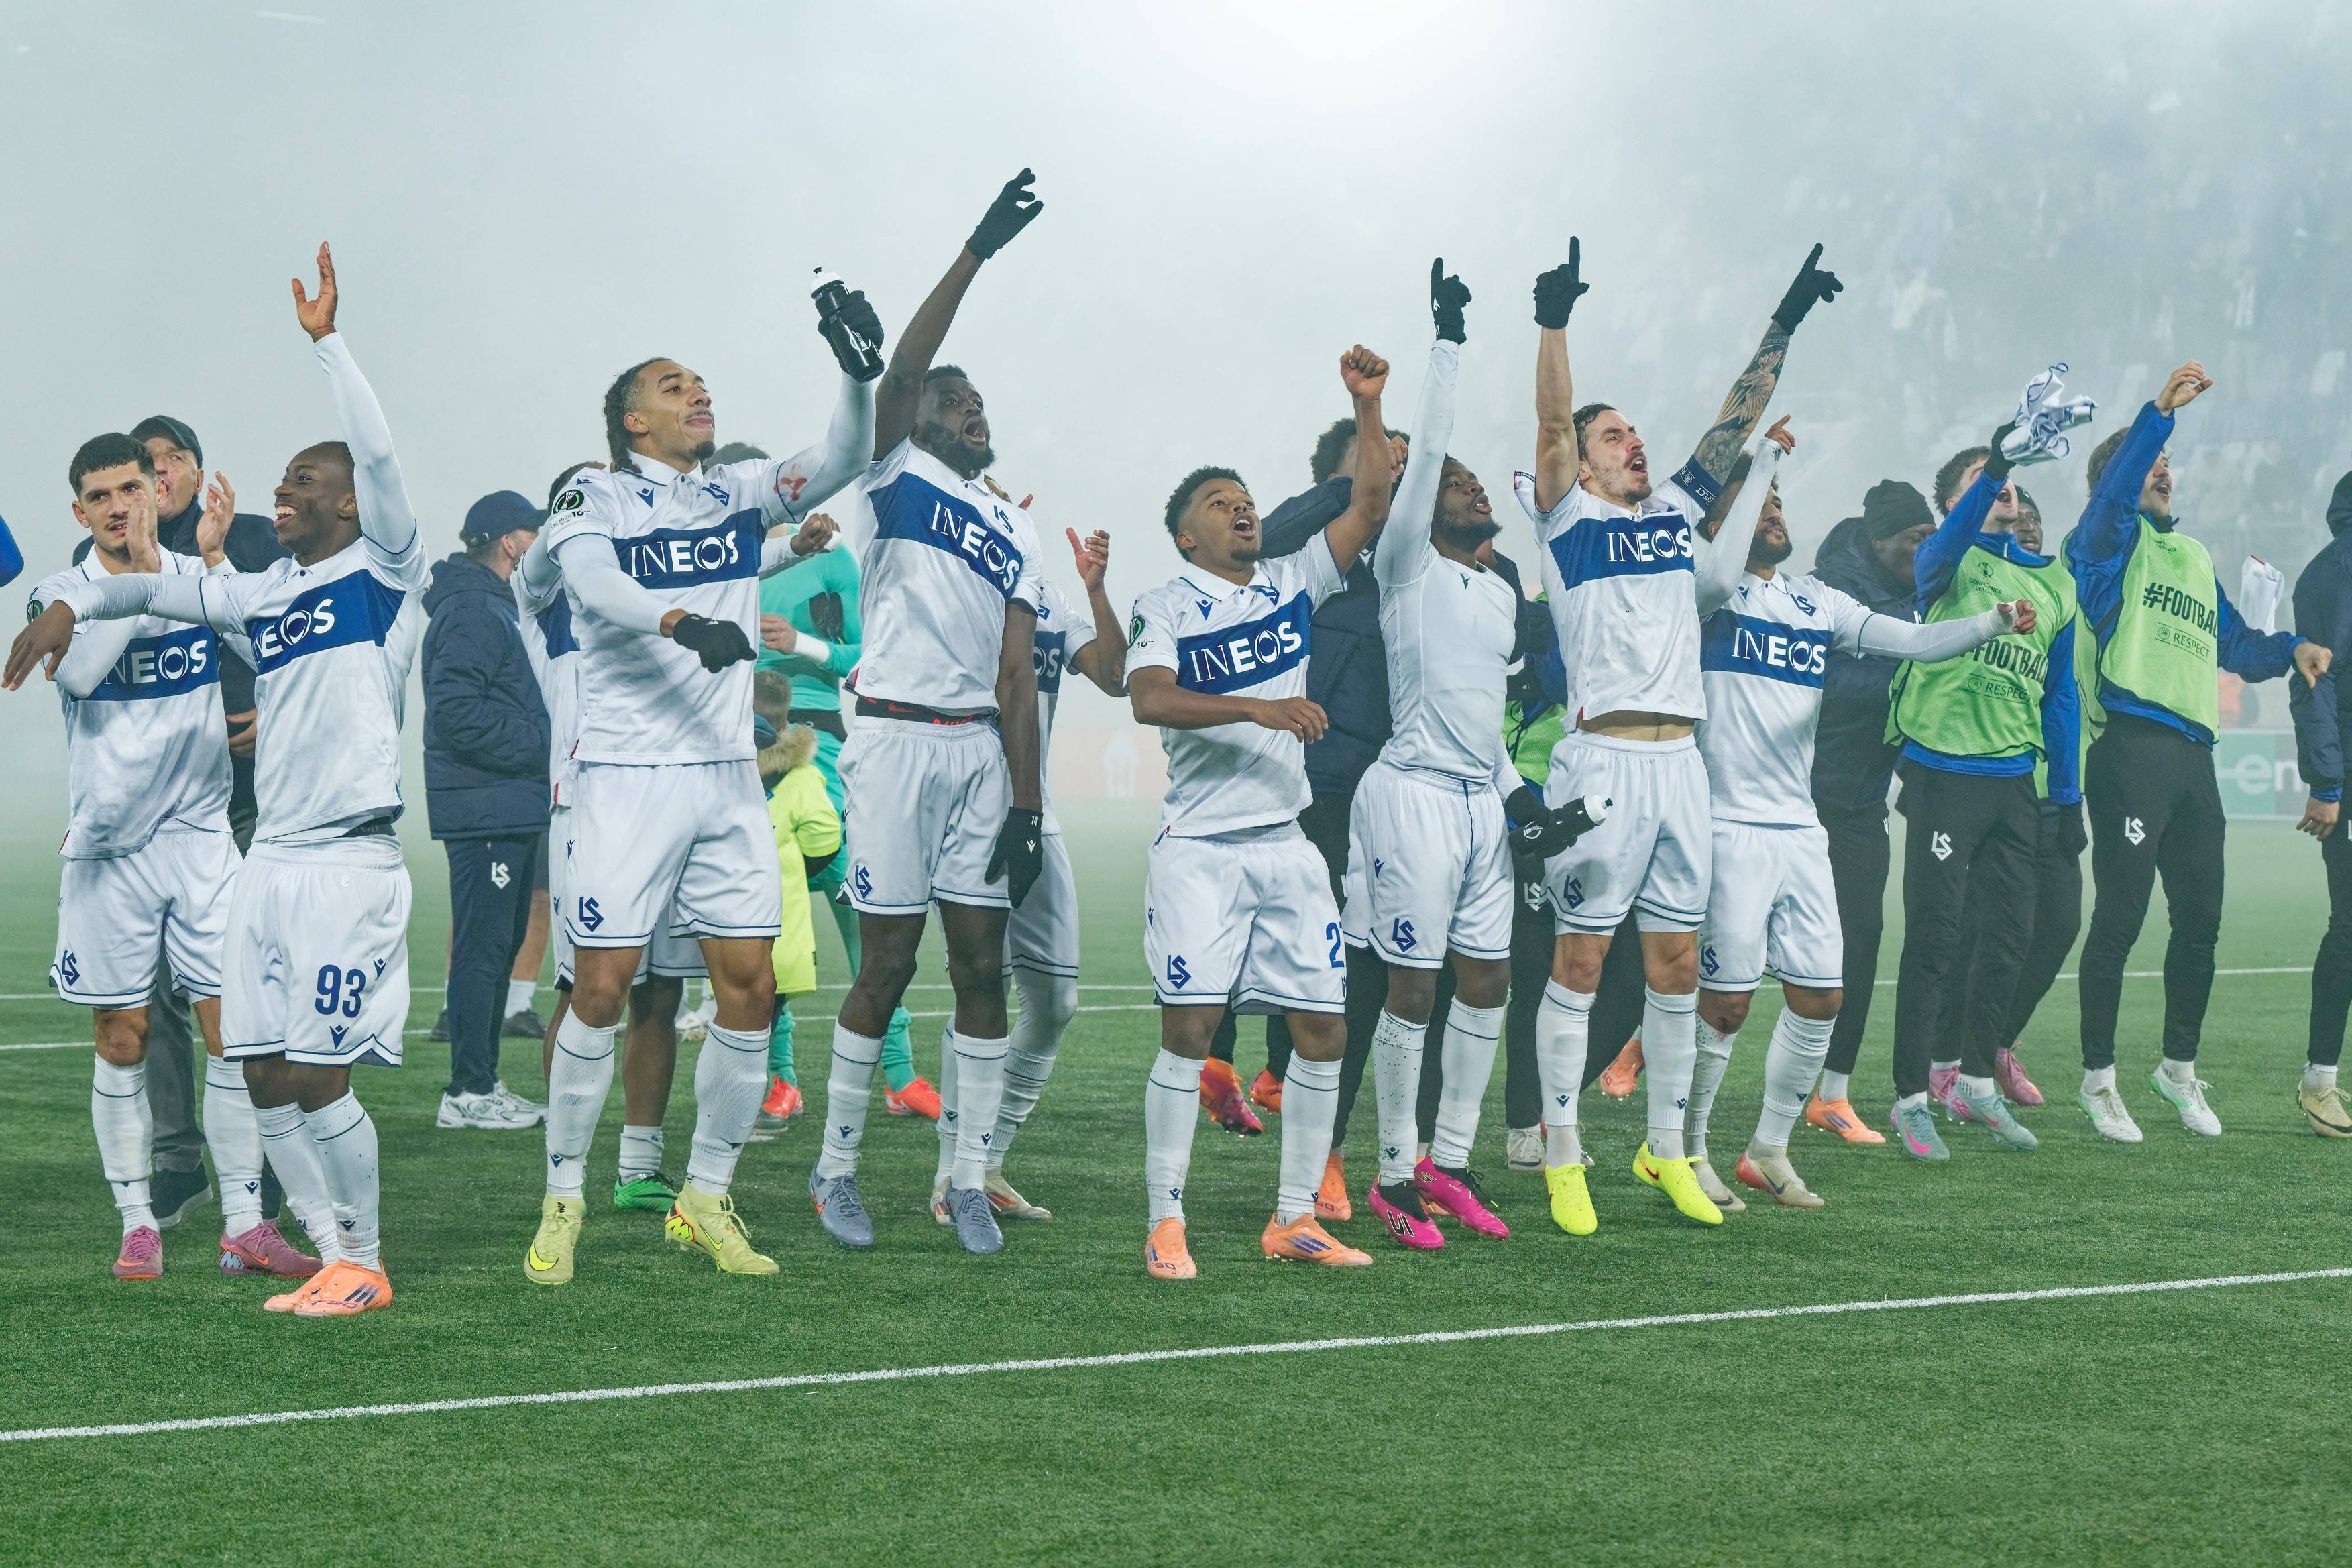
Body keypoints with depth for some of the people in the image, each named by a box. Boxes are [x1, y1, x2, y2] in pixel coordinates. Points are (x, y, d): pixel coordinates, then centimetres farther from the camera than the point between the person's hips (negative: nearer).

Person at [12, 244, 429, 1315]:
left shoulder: (379, 573, -2)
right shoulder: (262, 597, 17)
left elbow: (377, 454, -15)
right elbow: (158, 589, 24)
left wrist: (326, 340, -16)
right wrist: (71, 606, 7)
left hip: (347, 858, -7)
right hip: (269, 859, 7)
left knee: (319, 1077, -8)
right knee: (265, 1076, 6)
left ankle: (365, 1263, 8)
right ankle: (333, 1257, 16)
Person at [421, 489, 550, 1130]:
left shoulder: (494, 605, 20)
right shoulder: (470, 609, -14)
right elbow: (457, 710, -22)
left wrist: (542, 746, 13)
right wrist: (538, 745, -18)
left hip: (512, 806, 11)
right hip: (486, 807, -11)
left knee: (500, 944, 14)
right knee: (482, 949, -8)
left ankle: (482, 1083, 20)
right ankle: (467, 1093, -6)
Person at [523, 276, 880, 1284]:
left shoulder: (740, 495, 13)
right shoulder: (593, 497, -1)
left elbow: (840, 462, 0)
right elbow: (593, 580, -21)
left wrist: (856, 371, -18)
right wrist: (680, 622, -40)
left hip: (728, 777, 5)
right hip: (628, 776, -5)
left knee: (750, 986, 1)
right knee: (603, 987, -5)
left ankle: (705, 1199, 14)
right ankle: (563, 1201, 8)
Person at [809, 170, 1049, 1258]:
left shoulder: (1013, 533, 16)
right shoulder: (896, 475, 4)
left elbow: (1015, 675, 11)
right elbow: (902, 370, -14)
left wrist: (1026, 804, 3)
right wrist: (976, 253, -20)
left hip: (980, 750, 5)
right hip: (896, 740, -5)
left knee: (981, 964, 2)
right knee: (887, 966, -2)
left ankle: (968, 1180, 9)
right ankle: (836, 1167, 11)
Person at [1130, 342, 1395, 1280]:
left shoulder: (1292, 586, 13)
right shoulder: (1165, 607, -2)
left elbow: (1368, 508, 10)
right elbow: (1147, 699, -20)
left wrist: (1368, 407, 0)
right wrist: (1255, 708, -28)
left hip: (1287, 846, 5)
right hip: (1200, 850, -5)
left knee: (1323, 1033, 3)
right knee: (1189, 1029, -10)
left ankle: (1294, 1219, 12)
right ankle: (1165, 1226, -5)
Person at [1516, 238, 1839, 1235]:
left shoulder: (1673, 513, 18)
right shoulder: (1568, 517, 2)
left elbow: (1735, 423, 19)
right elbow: (1551, 422, -12)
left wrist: (1782, 327, 15)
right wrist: (1553, 323, -24)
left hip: (1679, 764, 6)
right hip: (1602, 762, -6)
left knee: (1676, 965, 9)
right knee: (1580, 960, -2)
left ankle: (1665, 1150, 18)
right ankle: (1562, 1159, 3)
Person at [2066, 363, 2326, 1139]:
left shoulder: (2194, 556, 23)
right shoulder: (2109, 542, 1)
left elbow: (2232, 643, 28)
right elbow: (2115, 491, -20)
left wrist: (2289, 649, 9)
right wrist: (2160, 411, -31)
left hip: (2192, 752, 7)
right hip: (2130, 747, -7)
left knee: (2200, 918, 10)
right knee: (2120, 916, -4)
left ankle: (2179, 1066, 26)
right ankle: (2098, 1078, 5)